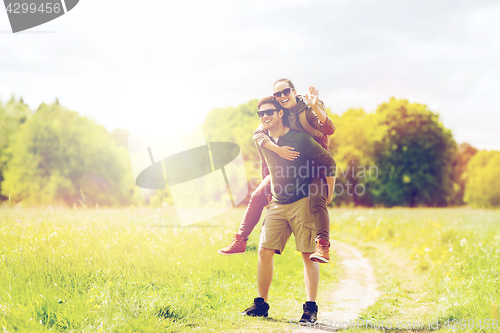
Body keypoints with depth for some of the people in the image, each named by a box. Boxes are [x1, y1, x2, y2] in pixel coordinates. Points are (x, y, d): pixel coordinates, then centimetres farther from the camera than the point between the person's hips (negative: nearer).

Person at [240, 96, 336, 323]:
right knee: (264, 251, -2)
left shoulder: (300, 139, -11)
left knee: (308, 255, -7)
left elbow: (329, 163, -3)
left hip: (303, 203, -5)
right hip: (277, 204, 5)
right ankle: (261, 304, 8)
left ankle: (311, 308, -5)